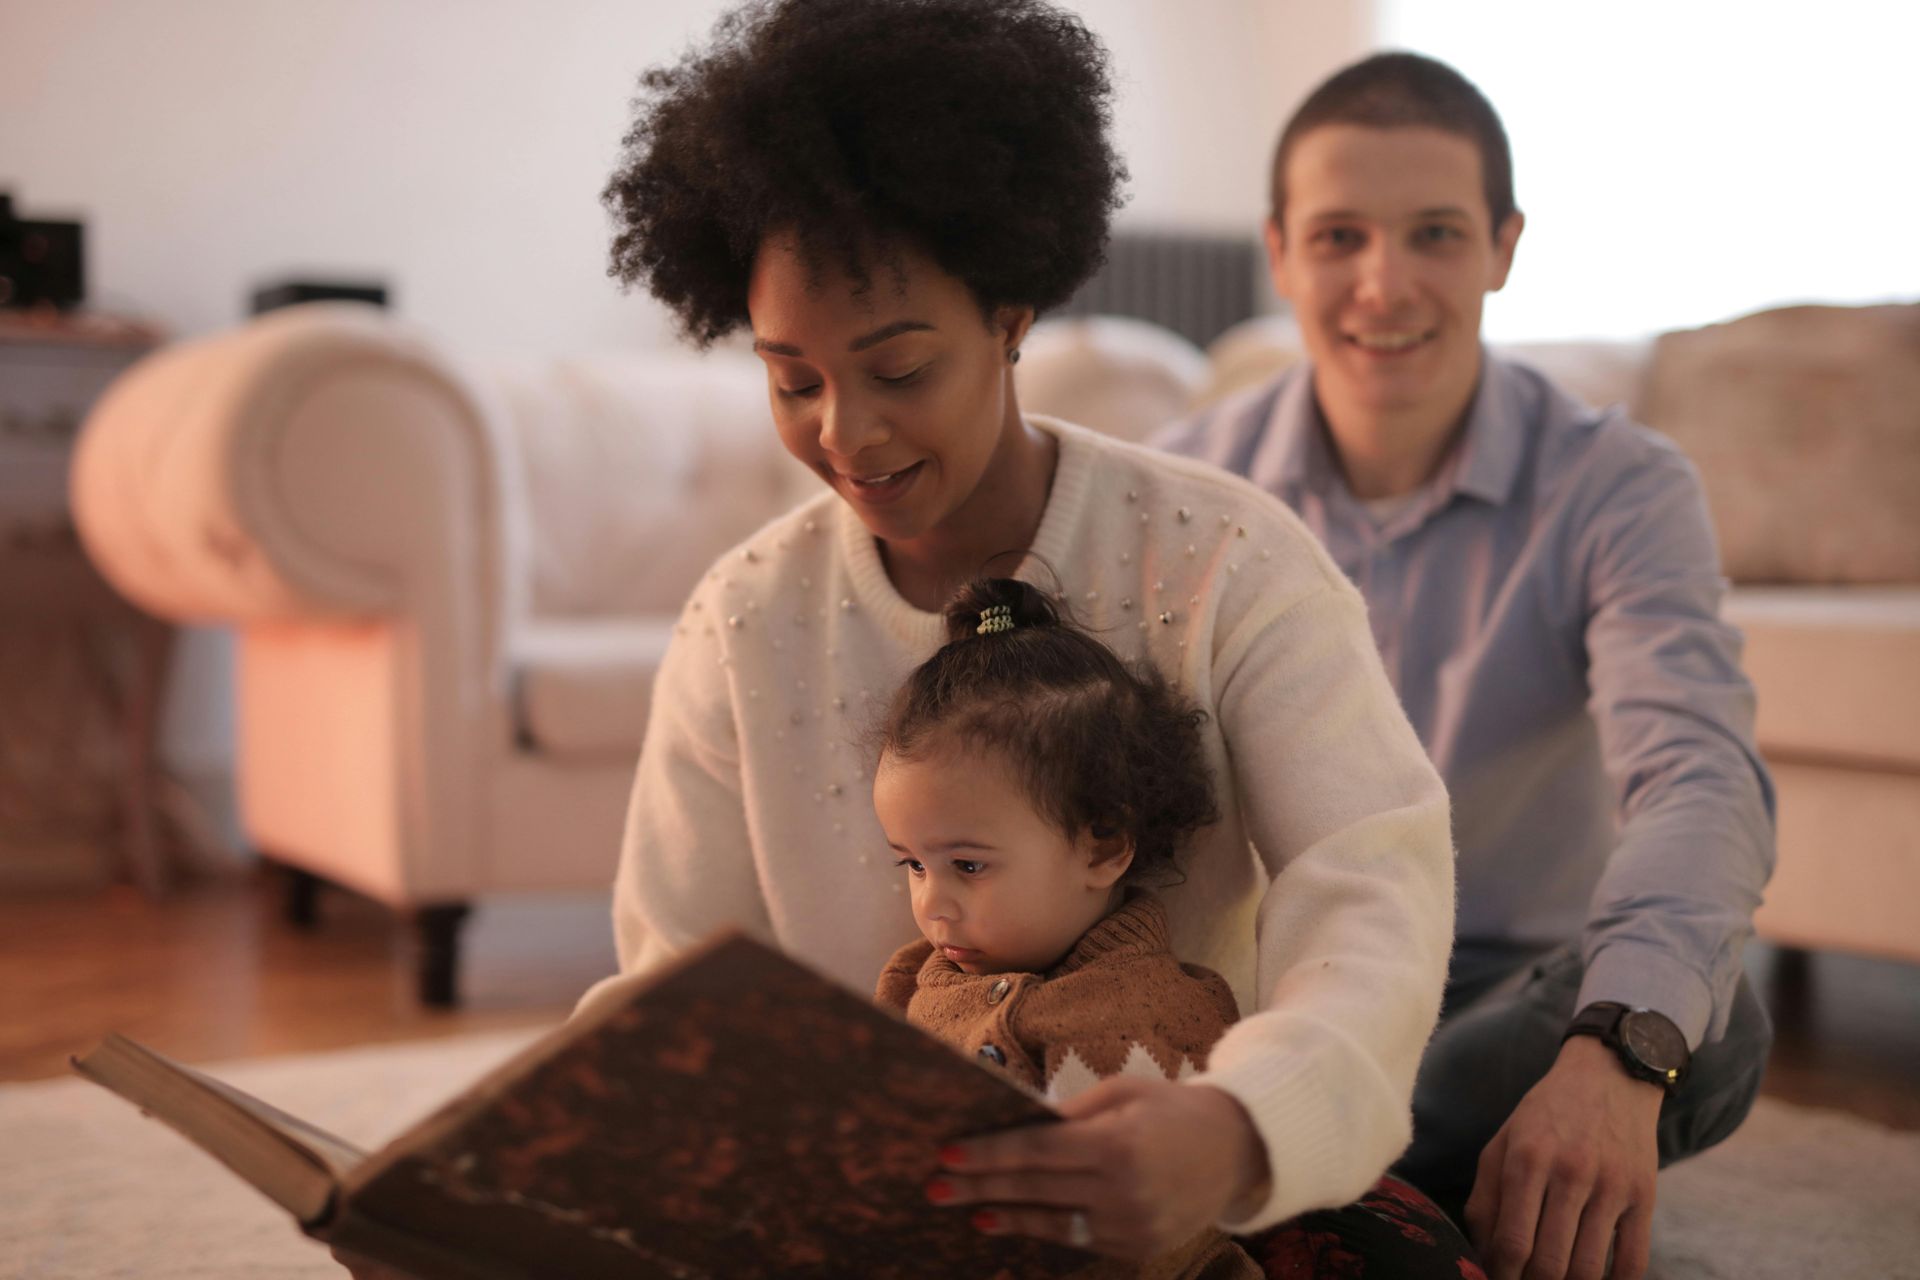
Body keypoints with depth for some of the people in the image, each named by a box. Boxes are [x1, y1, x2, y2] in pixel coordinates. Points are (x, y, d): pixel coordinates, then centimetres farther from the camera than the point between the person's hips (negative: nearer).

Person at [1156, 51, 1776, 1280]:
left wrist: (1618, 1050, -48)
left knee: (1712, 1018, -34)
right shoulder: (1191, 482, -1)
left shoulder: (1622, 490, -10)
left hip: (1517, 985, -1)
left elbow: (1703, 778, -27)